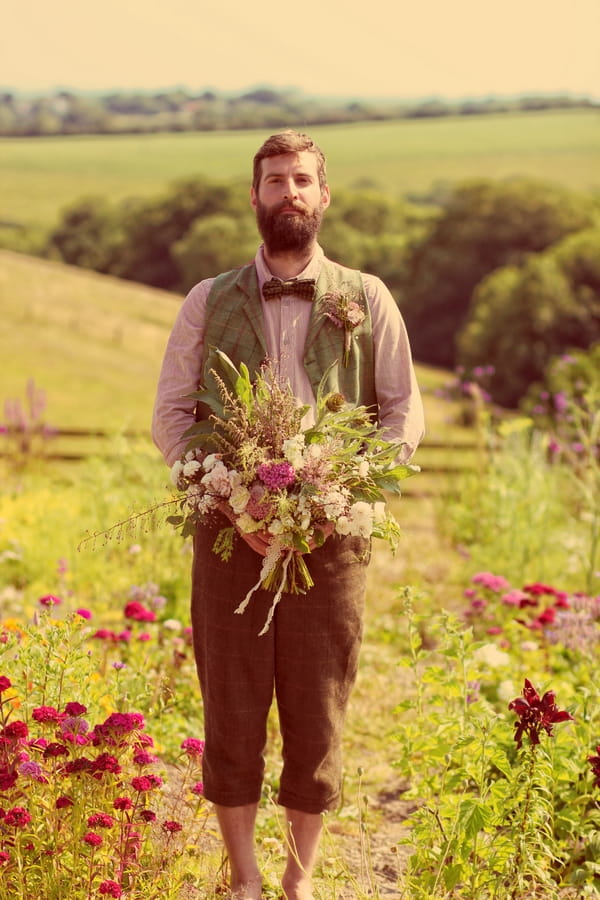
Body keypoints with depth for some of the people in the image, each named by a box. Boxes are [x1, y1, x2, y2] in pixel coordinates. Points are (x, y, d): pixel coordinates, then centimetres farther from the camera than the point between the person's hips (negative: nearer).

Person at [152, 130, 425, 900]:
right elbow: (170, 414, 5)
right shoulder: (210, 303, 8)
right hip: (232, 536, 0)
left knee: (317, 710, 5)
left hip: (330, 536, 0)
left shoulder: (367, 301, 6)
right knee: (233, 708, 4)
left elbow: (405, 413, 6)